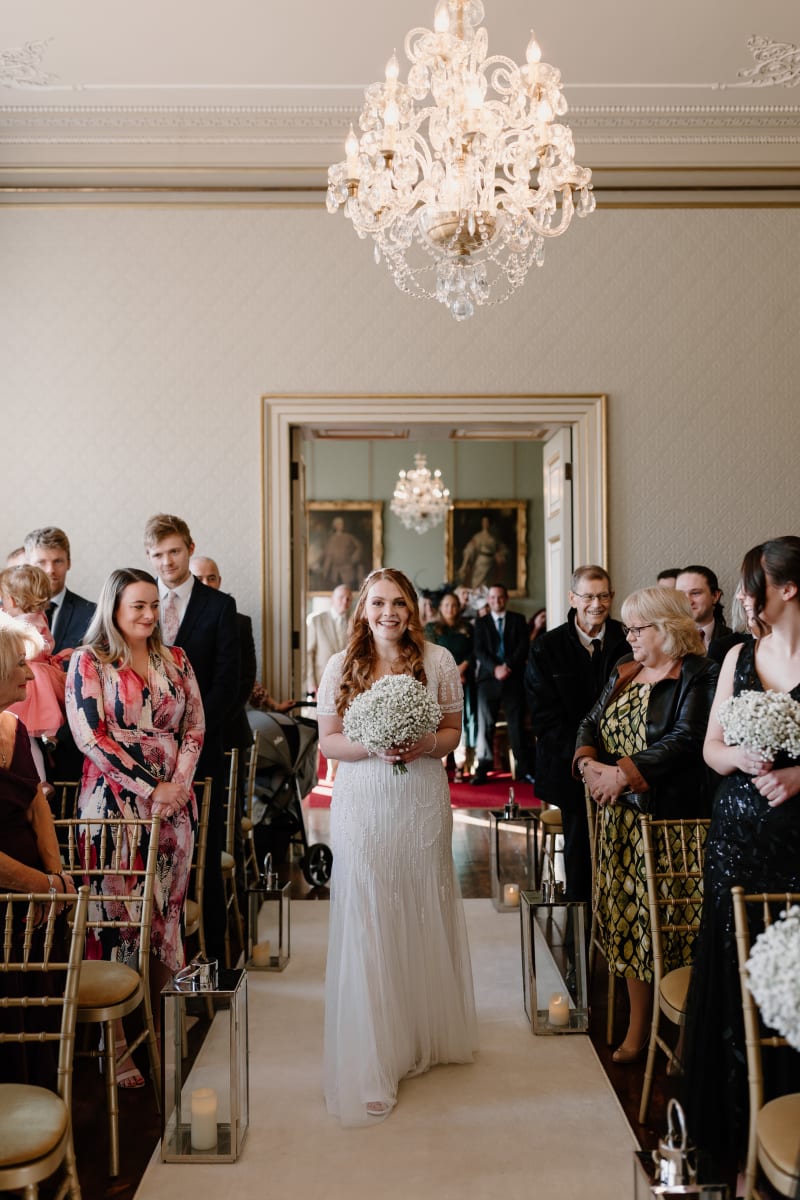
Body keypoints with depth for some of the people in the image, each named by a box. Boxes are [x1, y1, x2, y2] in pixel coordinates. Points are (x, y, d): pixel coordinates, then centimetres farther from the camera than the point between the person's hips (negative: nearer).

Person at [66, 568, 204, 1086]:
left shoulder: (175, 660, 10)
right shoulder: (89, 662, -1)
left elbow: (195, 728, 8)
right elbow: (90, 736, -10)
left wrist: (178, 783, -8)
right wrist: (151, 789, -13)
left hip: (175, 802, 4)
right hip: (116, 802, -4)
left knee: (169, 908, 7)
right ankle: (117, 1042, 10)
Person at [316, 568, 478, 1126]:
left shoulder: (438, 661, 1)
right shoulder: (342, 665, 0)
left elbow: (453, 731, 6)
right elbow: (327, 741, 0)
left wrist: (426, 745, -15)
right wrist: (373, 747, -17)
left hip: (422, 803, 1)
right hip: (362, 807, -1)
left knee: (424, 917, 11)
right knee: (367, 922, 1)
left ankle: (427, 1034, 34)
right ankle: (372, 1062, 12)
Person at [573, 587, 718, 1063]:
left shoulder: (700, 675, -9)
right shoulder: (624, 673, 14)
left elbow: (686, 740, -19)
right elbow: (591, 724, 12)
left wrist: (622, 772, -23)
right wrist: (588, 763, -9)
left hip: (671, 820, -6)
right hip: (621, 818, 7)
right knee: (630, 916, 10)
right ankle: (638, 1027, 21)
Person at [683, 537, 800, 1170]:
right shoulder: (740, 654, 8)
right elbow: (711, 746, 10)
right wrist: (739, 756, -10)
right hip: (736, 832, 5)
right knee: (732, 971, 10)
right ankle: (729, 1122, 27)